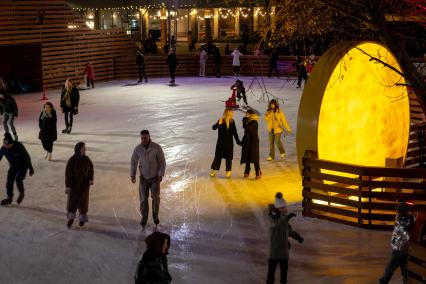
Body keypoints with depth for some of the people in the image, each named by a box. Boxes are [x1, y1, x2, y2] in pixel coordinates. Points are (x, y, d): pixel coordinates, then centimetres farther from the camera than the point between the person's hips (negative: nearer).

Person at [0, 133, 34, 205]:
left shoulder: (19, 147, -29)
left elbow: (27, 157, -19)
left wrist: (31, 169, -13)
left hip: (23, 166, -5)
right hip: (13, 166, 5)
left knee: (18, 179, -23)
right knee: (9, 182, -1)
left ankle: (22, 193, 4)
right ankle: (9, 198, 19)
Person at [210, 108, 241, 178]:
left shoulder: (232, 122, 0)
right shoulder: (221, 121, -10)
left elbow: (235, 132, 7)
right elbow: (214, 128, -22)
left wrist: (238, 141, 8)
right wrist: (218, 124, -41)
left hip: (229, 143, 3)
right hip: (221, 142, -3)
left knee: (229, 157, 6)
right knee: (218, 156, 3)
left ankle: (228, 171, 17)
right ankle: (213, 170, 16)